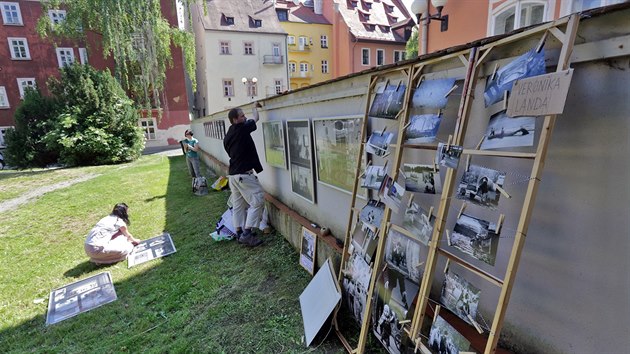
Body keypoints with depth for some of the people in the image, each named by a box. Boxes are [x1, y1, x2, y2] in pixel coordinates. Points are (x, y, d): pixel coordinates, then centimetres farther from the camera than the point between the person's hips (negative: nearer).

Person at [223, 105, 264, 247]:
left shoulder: (227, 136, 13)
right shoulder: (242, 128, -10)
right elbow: (255, 118, 7)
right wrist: (255, 108, 25)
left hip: (232, 174, 9)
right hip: (244, 174, -9)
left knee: (238, 205, 13)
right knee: (257, 202, -4)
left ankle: (239, 233, 20)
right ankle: (246, 234, -5)